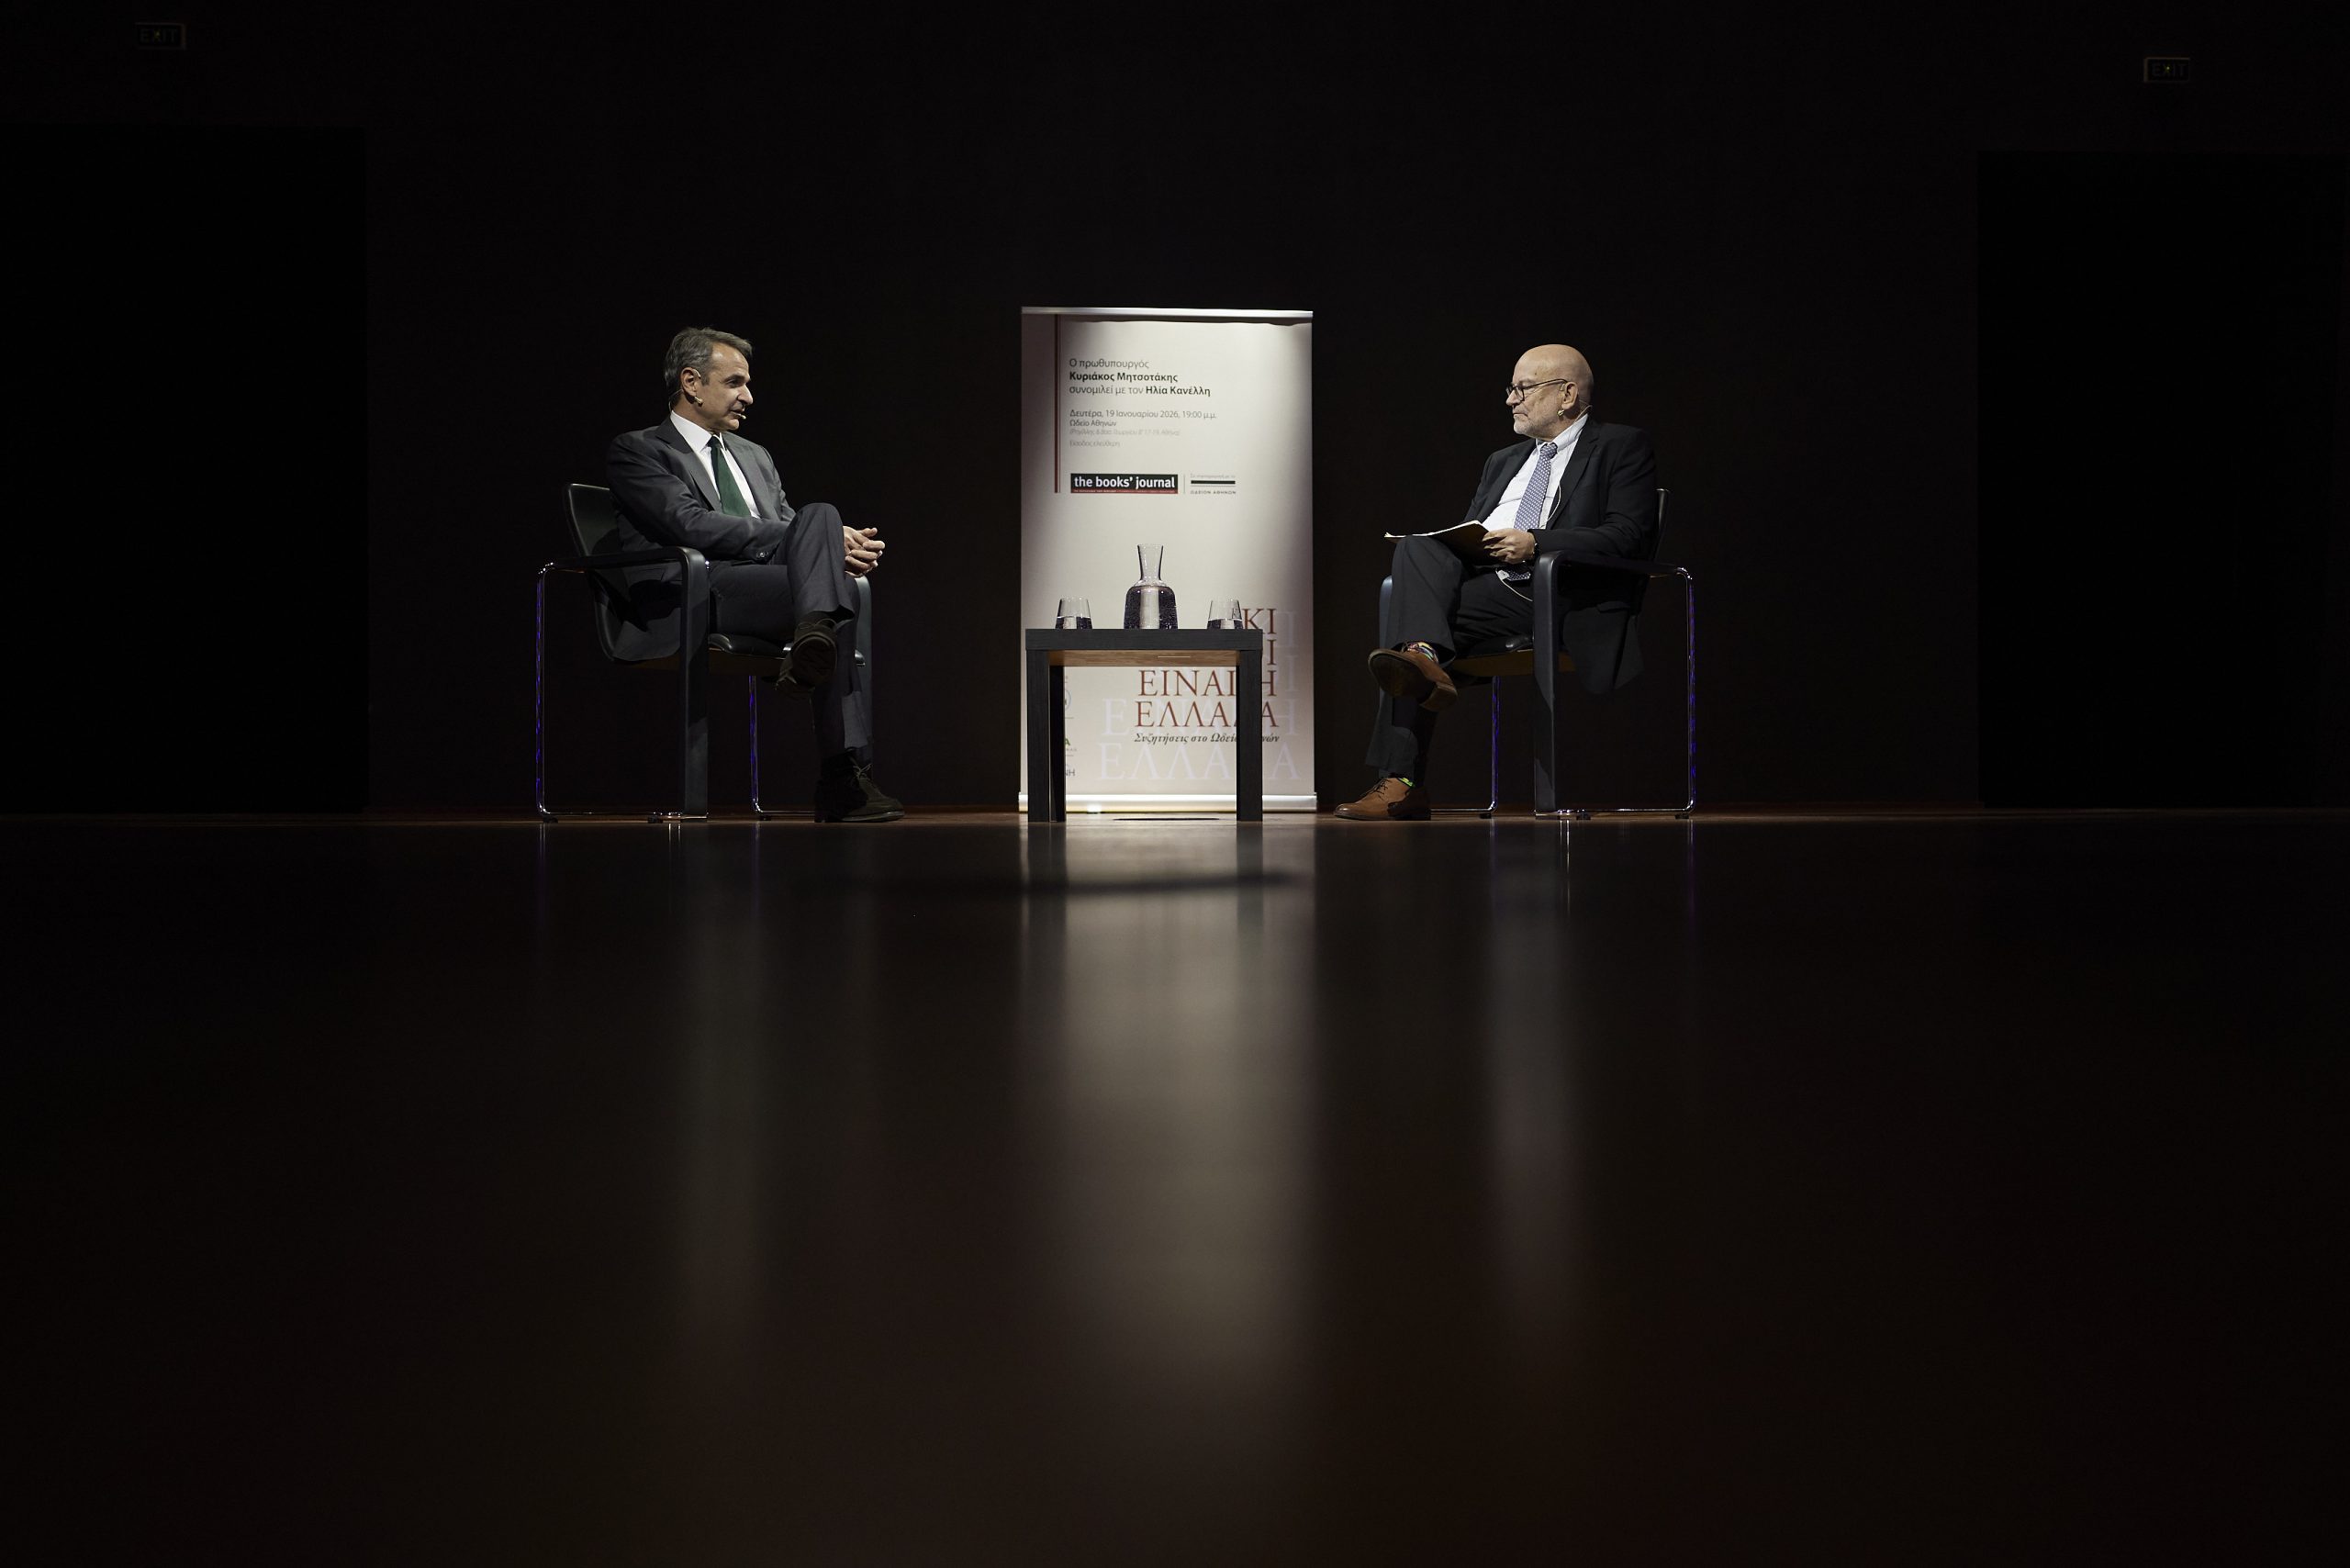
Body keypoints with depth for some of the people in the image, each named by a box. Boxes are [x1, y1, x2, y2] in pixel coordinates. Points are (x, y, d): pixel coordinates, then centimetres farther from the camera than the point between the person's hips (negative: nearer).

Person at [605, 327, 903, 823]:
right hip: (698, 598, -7)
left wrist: (832, 542, -4)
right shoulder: (636, 451, 9)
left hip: (779, 583, 7)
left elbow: (789, 525, 23)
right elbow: (693, 525, -8)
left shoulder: (755, 457, 33)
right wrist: (822, 542, -12)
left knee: (820, 514, -24)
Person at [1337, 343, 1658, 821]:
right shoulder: (1502, 462, 31)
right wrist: (1445, 548, 1)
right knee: (1416, 549, -22)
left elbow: (1630, 536, -6)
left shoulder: (1624, 446, 9)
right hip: (1479, 583, 7)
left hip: (1558, 598, -7)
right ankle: (1423, 657, -38)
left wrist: (1535, 544, -16)